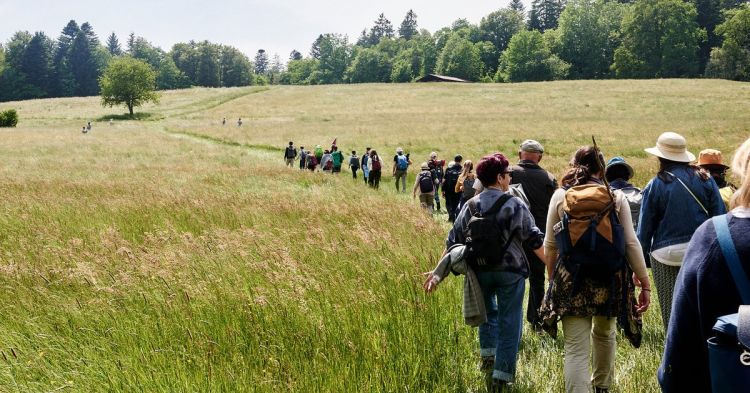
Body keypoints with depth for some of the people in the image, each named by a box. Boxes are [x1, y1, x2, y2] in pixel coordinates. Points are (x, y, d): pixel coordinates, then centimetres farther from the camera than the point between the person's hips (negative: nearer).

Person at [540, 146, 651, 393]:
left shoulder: (560, 196, 0)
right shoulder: (616, 197, 0)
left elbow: (550, 245, 3)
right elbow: (631, 243, -3)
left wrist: (552, 278, 16)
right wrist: (644, 281, 3)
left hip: (572, 281, -2)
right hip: (609, 280, 2)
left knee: (576, 349, -2)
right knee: (604, 334, 27)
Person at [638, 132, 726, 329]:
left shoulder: (655, 185, -4)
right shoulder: (704, 179, 3)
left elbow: (644, 228, -1)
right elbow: (720, 215, 5)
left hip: (667, 255, -2)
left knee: (672, 312, 6)